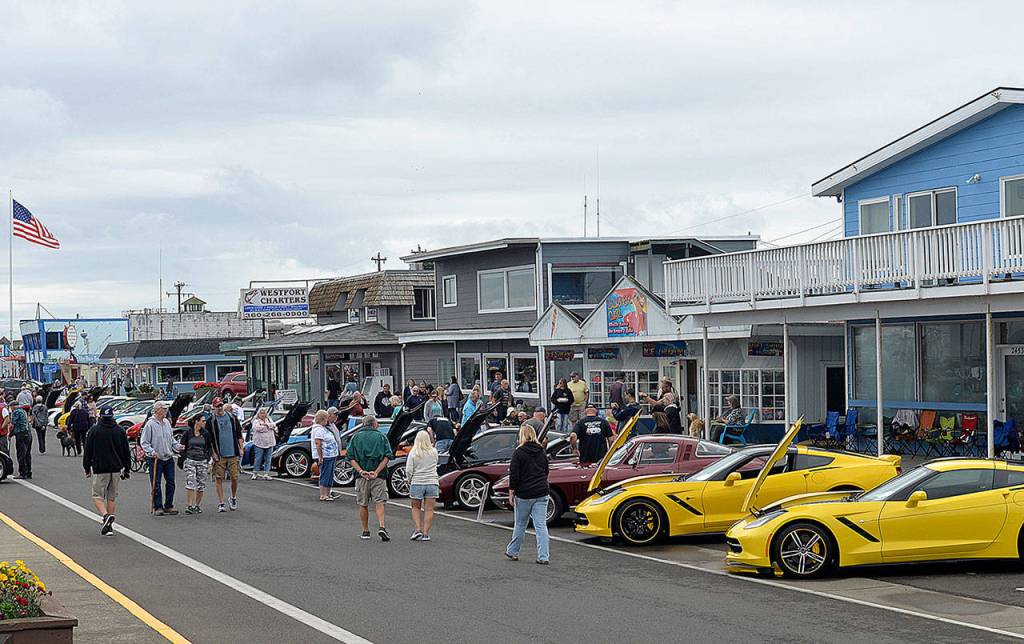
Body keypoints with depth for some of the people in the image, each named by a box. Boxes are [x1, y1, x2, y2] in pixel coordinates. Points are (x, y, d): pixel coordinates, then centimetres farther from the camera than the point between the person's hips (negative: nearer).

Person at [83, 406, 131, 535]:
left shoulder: (94, 430, -4)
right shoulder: (120, 431, 4)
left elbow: (87, 451, -1)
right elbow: (126, 452, 9)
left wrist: (87, 468, 8)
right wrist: (127, 469, 16)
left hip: (99, 469, -3)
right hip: (116, 469, 3)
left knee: (98, 496, 2)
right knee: (112, 497, 11)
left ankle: (105, 515, -25)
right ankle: (109, 526, 11)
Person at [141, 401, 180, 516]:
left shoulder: (166, 422, 10)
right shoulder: (150, 424, -10)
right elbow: (144, 442, -10)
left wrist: (177, 447, 4)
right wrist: (152, 452, -23)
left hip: (169, 458, 6)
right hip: (156, 459, -6)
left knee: (170, 483, 8)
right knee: (156, 485, -1)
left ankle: (169, 506, 17)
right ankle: (158, 507, 6)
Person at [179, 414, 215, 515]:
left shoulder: (206, 433, 6)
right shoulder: (187, 433, -1)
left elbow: (209, 448, 12)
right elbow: (182, 448, 5)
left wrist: (208, 461, 4)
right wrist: (184, 461, -3)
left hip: (203, 461, 3)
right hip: (190, 461, -3)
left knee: (201, 485, 3)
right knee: (190, 483, -14)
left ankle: (198, 505, 14)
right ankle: (190, 506, -13)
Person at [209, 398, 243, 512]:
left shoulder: (232, 418, 8)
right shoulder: (211, 421, 1)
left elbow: (239, 435, 13)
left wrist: (241, 448, 5)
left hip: (233, 454, 2)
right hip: (219, 456, -2)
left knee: (234, 478, 1)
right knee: (219, 479, -2)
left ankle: (233, 498, 24)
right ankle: (221, 503, 4)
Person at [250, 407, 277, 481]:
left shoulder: (269, 420, 16)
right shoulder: (256, 421, 1)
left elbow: (274, 425, 1)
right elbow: (256, 428, -18)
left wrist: (266, 424, -12)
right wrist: (268, 427, -7)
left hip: (269, 443, 4)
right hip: (259, 443, -4)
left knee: (268, 459, 3)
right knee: (258, 459, -3)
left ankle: (266, 473, 5)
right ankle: (255, 473, 7)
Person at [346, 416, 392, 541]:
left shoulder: (355, 437, 8)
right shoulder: (381, 437, 6)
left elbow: (350, 458, -2)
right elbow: (387, 457, -5)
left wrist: (361, 471, -9)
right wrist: (376, 472, -9)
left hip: (361, 476, 1)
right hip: (378, 477, -1)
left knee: (363, 505, 10)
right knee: (379, 502, 0)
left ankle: (365, 531, 15)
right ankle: (382, 527, -18)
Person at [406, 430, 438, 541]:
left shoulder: (413, 453, -7)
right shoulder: (434, 452, 1)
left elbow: (408, 471, -8)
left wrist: (410, 480, 8)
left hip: (417, 483, -1)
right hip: (432, 483, 1)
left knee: (416, 508, 15)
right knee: (429, 509, 3)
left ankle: (417, 529, 2)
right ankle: (426, 533, 1)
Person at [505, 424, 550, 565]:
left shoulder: (518, 453, -9)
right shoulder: (542, 452, 8)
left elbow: (514, 474, -11)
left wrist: (511, 492, -3)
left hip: (524, 494, -4)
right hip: (541, 493, 4)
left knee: (520, 524, 11)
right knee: (541, 525, 1)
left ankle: (512, 552, 25)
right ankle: (543, 557, -4)